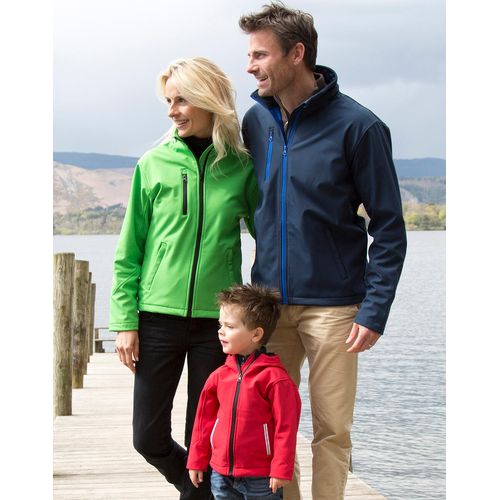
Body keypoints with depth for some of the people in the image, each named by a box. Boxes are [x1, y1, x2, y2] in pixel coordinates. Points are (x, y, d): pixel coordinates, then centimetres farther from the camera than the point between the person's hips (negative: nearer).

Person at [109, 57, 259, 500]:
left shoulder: (242, 167, 0)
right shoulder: (154, 164, 1)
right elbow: (129, 252, 4)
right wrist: (125, 321, -1)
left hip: (218, 319, -1)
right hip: (158, 316, 1)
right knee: (149, 438, 4)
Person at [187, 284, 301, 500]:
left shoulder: (274, 377, -13)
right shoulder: (220, 376, 5)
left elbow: (286, 426, -13)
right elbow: (205, 419, 12)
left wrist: (281, 470, -14)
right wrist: (197, 461, 13)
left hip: (261, 478, -6)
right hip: (221, 473, 6)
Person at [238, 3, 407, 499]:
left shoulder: (357, 126, -9)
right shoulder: (256, 121, 5)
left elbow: (389, 229, -7)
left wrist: (374, 311, -13)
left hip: (333, 306, -4)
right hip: (269, 304, 4)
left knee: (332, 430, 3)